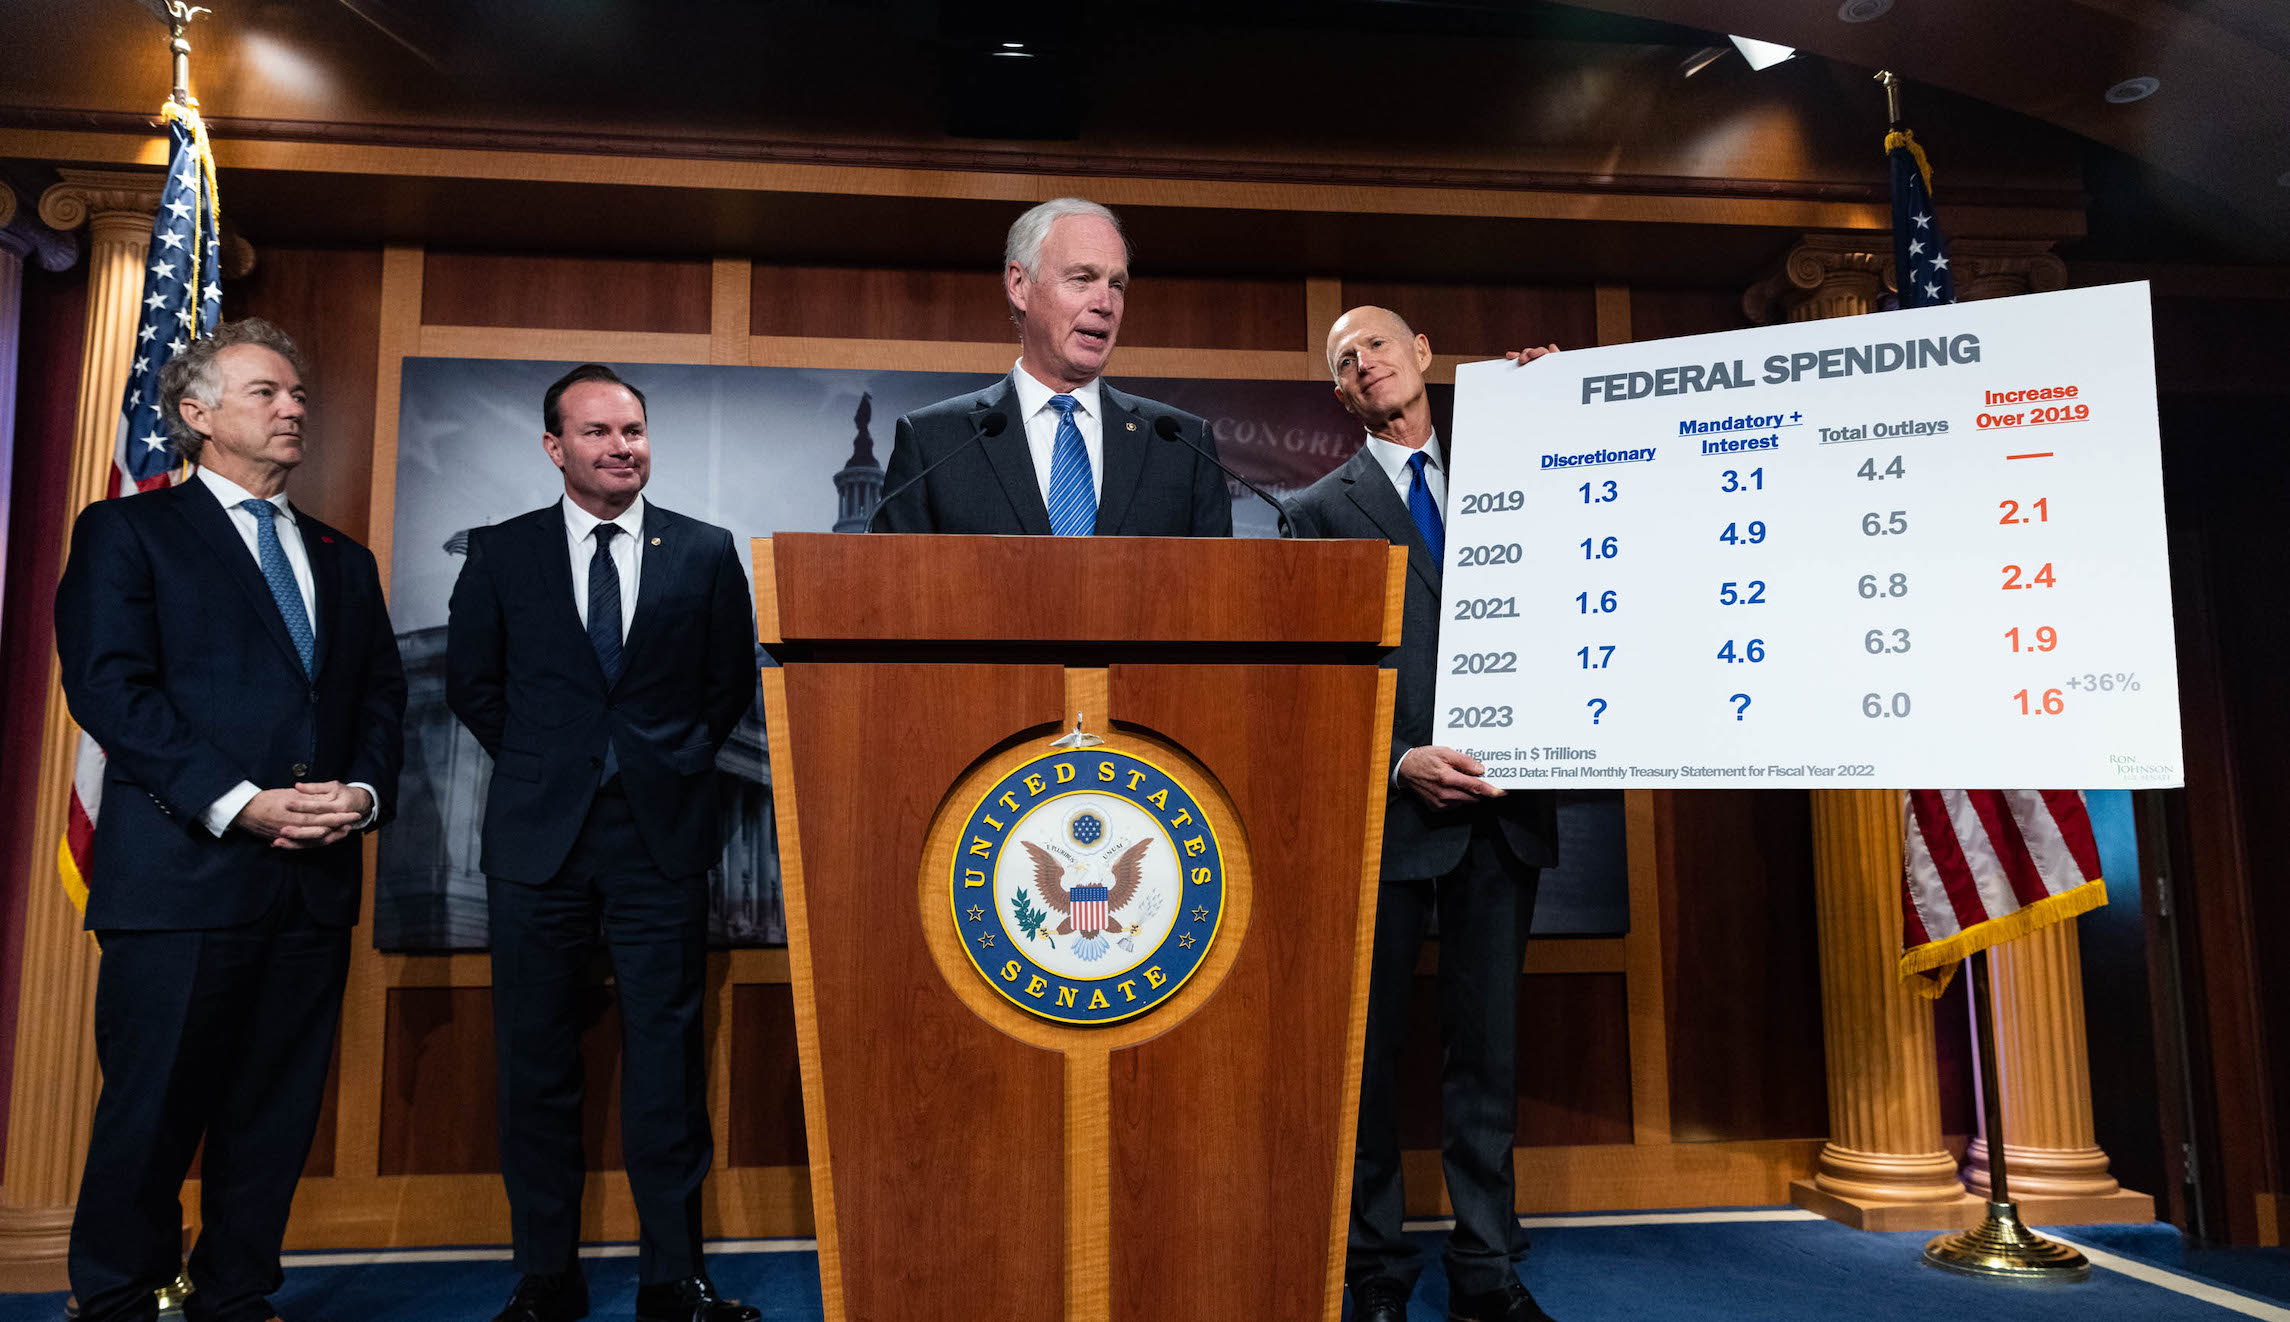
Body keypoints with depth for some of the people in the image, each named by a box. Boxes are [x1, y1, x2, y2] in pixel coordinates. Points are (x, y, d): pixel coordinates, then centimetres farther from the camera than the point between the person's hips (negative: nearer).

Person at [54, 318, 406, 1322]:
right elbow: (108, 687, -7)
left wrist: (364, 791, -5)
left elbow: (382, 700, 15)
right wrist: (236, 802, -16)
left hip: (316, 880, 5)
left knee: (276, 1118, 10)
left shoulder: (345, 561, 20)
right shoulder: (125, 532, 5)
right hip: (183, 873, -4)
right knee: (151, 1115, 3)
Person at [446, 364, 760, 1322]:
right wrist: (539, 765, 8)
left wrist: (678, 762, 7)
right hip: (537, 838, 1)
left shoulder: (706, 552, 5)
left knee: (666, 1057, 3)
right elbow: (471, 683, 13)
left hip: (662, 836, -1)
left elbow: (733, 681, 11)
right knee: (535, 1062, 7)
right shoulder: (501, 553, 6)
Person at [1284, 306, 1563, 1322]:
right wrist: (1397, 761, -19)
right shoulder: (1322, 508, 5)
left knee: (1488, 1047, 9)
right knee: (1372, 1049, 8)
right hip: (1387, 805, -2)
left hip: (1501, 805, 3)